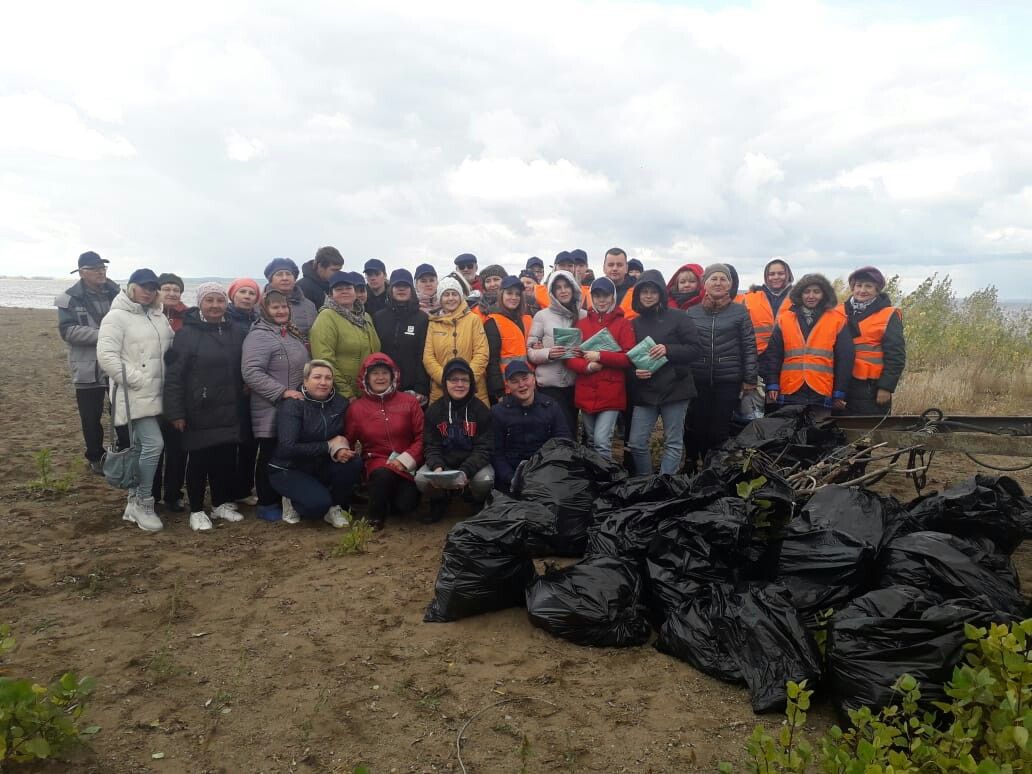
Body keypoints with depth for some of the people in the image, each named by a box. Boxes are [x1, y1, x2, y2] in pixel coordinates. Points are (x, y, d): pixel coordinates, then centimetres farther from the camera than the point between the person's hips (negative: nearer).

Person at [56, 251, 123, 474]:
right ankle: (96, 457, 25)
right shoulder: (70, 298, -5)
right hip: (88, 367, -2)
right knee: (91, 416, 9)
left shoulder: (117, 294, 4)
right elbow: (67, 331, -14)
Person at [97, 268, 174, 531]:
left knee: (139, 447, 14)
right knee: (153, 444, -14)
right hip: (134, 395, -7)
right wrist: (137, 380, -18)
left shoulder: (158, 316, 13)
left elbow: (170, 348, 19)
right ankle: (143, 503, 1)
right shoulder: (116, 316, -9)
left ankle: (134, 502, 24)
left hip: (155, 393, 7)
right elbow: (106, 356, -17)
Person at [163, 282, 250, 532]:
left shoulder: (236, 332, 6)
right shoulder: (187, 333, -8)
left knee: (226, 458, 11)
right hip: (199, 411, -4)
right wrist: (176, 412, -13)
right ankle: (196, 510, 18)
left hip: (230, 411, 4)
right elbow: (174, 376, -10)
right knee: (199, 460, 5)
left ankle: (222, 503, 27)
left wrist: (242, 403, 9)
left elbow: (243, 370, 13)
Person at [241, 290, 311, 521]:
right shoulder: (259, 336, -13)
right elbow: (251, 373, -23)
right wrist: (283, 392, -24)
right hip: (270, 411, -8)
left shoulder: (293, 334, 15)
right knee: (270, 458, 1)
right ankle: (267, 505, 13)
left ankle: (284, 501, 26)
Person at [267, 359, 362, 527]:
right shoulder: (292, 405, -18)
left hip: (322, 466, 5)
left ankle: (335, 507, -1)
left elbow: (345, 436, 1)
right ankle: (293, 502, 5)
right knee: (319, 503, -29)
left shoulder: (340, 403, -3)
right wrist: (329, 446, -24)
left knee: (354, 462, -23)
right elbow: (288, 448, -27)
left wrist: (340, 449, -24)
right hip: (289, 469, -5)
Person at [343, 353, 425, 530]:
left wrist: (405, 459, -10)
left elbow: (421, 436, 3)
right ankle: (376, 517, -9)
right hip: (376, 462, 0)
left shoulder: (409, 402, 5)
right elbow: (348, 439, 11)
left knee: (407, 503, -22)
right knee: (383, 474, -36)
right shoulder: (356, 408, 6)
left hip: (406, 465, 1)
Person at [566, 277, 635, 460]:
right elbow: (570, 356, 4)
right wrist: (587, 366, -14)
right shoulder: (581, 323, 9)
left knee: (602, 440, -12)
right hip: (586, 393, 4)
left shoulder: (623, 324, 1)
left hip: (611, 393, -3)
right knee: (591, 441, 15)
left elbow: (629, 357, -8)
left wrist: (600, 356, -15)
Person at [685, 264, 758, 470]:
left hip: (729, 380, -2)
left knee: (720, 430, 0)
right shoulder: (692, 312, 8)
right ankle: (691, 466, 20)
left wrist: (750, 379, -2)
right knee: (697, 428, 6)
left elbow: (749, 346, 2)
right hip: (697, 380, 2)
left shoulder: (740, 311, 3)